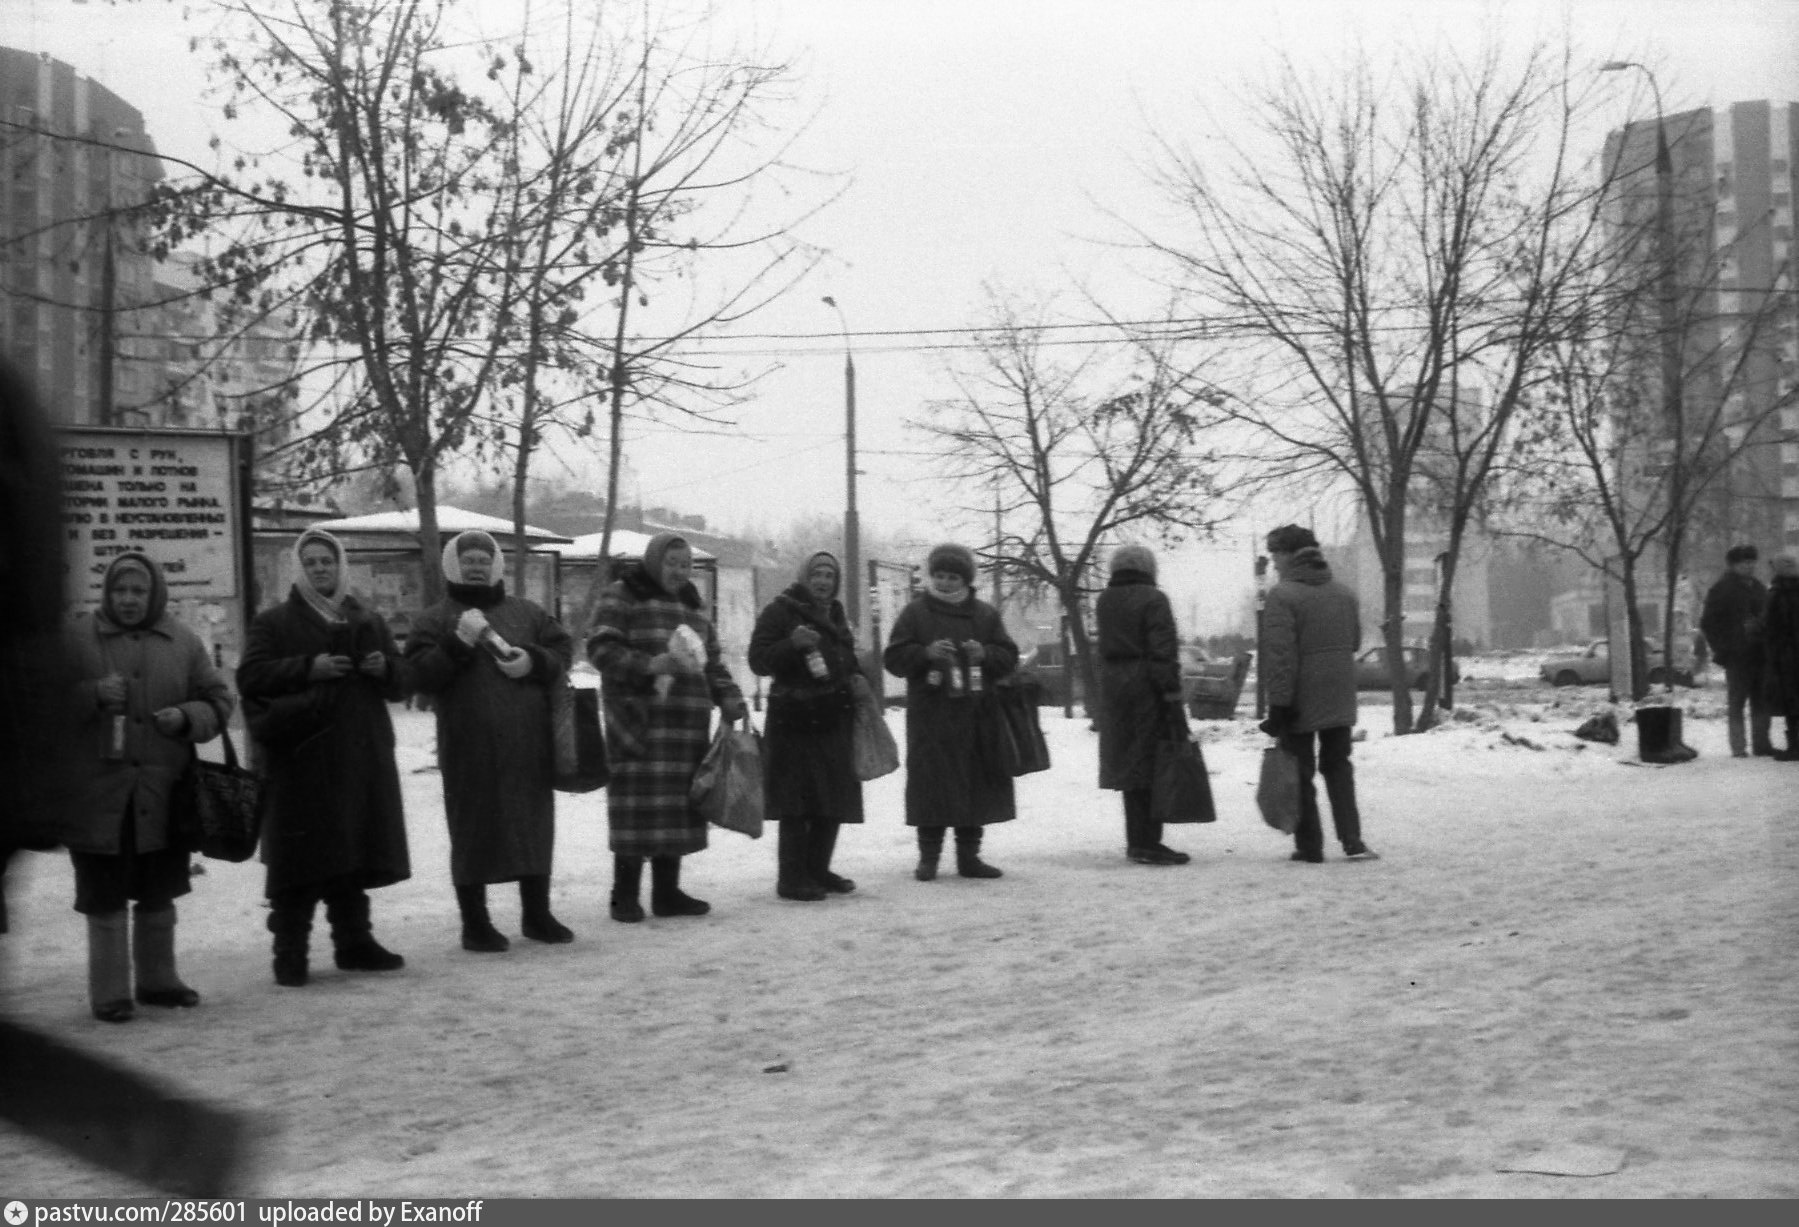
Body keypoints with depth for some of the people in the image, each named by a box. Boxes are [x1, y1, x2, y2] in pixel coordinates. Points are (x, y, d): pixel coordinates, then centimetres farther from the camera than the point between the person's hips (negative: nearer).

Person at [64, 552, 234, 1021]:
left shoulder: (182, 642, 7)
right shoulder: (77, 637, -1)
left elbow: (217, 701, 11)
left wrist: (187, 716, -9)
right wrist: (93, 694, -18)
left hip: (163, 795, 3)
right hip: (98, 793, -3)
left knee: (158, 895, 14)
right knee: (104, 899, 0)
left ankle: (157, 979, 28)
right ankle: (109, 992, 10)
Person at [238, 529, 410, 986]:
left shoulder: (368, 622, 18)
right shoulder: (274, 621, 4)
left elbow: (399, 685, 20)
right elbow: (250, 676, -7)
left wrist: (384, 668, -3)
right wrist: (307, 668, -16)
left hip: (362, 759, 5)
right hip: (302, 760, -4)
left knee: (354, 856, 10)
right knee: (301, 860, -7)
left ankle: (353, 941, 20)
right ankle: (289, 953, -2)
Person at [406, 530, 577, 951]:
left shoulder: (526, 612, 15)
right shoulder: (436, 619, 3)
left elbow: (562, 650, 12)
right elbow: (418, 674, -6)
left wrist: (533, 662, -8)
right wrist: (458, 643, -18)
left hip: (528, 744, 4)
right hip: (469, 748, -4)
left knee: (534, 826, 10)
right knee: (473, 832, 0)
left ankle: (536, 914, 24)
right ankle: (474, 923, 11)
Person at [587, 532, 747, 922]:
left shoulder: (691, 605, 21)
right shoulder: (621, 596, 0)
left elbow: (713, 662, 22)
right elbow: (600, 649, -10)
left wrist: (732, 701, 7)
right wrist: (648, 664, -23)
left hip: (687, 724, 6)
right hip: (638, 718, -6)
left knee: (678, 805, 5)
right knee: (637, 805, -8)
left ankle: (667, 891, 13)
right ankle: (625, 895, 0)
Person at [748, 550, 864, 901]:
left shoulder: (835, 614, 17)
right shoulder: (780, 611, -5)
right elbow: (758, 660, -11)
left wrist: (855, 676, 9)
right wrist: (792, 644, -27)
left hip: (833, 721, 8)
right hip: (794, 721, -7)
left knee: (834, 800, 9)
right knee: (797, 803, -8)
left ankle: (818, 869, 20)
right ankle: (792, 876, -3)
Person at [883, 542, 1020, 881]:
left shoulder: (985, 614, 10)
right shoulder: (915, 613, 3)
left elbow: (1009, 657, 9)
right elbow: (893, 659, 0)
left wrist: (984, 653, -11)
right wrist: (926, 652, -17)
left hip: (975, 716, 3)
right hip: (930, 717, -2)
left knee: (975, 785, 4)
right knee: (930, 785, -4)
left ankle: (969, 855, 14)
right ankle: (928, 856, 5)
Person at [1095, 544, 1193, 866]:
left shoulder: (1104, 601, 11)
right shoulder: (1153, 599, -11)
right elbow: (1163, 652, -16)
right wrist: (1172, 695, -16)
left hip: (1113, 688, 7)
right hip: (1147, 690, -7)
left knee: (1129, 763, 13)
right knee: (1153, 763, -4)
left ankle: (1137, 840, 20)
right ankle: (1148, 843, -7)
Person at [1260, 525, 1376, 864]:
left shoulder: (1282, 595, -13)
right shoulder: (1344, 593, 7)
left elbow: (1279, 655, -18)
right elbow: (1354, 642, 15)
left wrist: (1278, 705, -18)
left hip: (1301, 699, -5)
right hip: (1340, 698, 5)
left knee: (1301, 773, 5)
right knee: (1338, 767, 15)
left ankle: (1309, 847, 7)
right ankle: (1352, 841, 7)